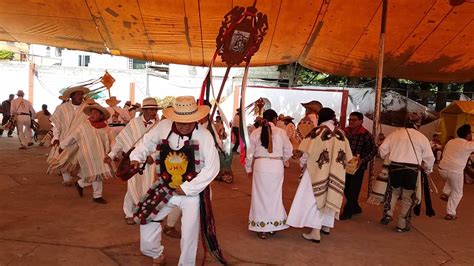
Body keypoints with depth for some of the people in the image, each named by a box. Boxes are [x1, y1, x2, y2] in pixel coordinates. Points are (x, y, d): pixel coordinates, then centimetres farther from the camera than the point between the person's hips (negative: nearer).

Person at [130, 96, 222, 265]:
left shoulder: (204, 135, -22)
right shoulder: (163, 127, -11)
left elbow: (212, 168, -19)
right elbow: (148, 142, 8)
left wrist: (187, 188, -19)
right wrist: (136, 157, -11)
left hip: (192, 193, -4)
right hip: (165, 189, 5)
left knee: (189, 234, 5)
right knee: (145, 216, 14)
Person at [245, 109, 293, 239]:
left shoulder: (256, 132, 0)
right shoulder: (281, 132, -2)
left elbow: (250, 153, 4)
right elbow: (289, 152, 3)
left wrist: (249, 169, 18)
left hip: (260, 166, 0)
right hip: (277, 166, 0)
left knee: (260, 195, 10)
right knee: (275, 195, 15)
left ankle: (261, 228, 16)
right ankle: (274, 225, 25)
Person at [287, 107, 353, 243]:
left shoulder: (317, 132, -13)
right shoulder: (341, 133, 0)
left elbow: (308, 153, -12)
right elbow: (347, 156, 5)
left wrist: (303, 163, 6)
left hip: (318, 170, -5)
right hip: (335, 172, 5)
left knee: (315, 199, 0)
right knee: (329, 197, 18)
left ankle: (315, 233, -3)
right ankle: (326, 226, 30)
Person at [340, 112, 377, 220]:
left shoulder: (366, 135, -10)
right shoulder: (345, 132, 3)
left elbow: (373, 150, -7)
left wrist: (362, 160, -18)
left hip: (358, 167, -5)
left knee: (353, 190, 1)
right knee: (346, 189, 13)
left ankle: (347, 212, 16)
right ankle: (355, 208, 35)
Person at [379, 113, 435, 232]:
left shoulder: (395, 134, 6)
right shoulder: (422, 138, 2)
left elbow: (382, 149, 5)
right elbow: (429, 158, 5)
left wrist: (388, 157, 23)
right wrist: (428, 169, 22)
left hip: (395, 167, 2)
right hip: (412, 169, -2)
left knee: (393, 191, 23)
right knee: (408, 197, 9)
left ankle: (387, 214, 14)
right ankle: (402, 224, 15)